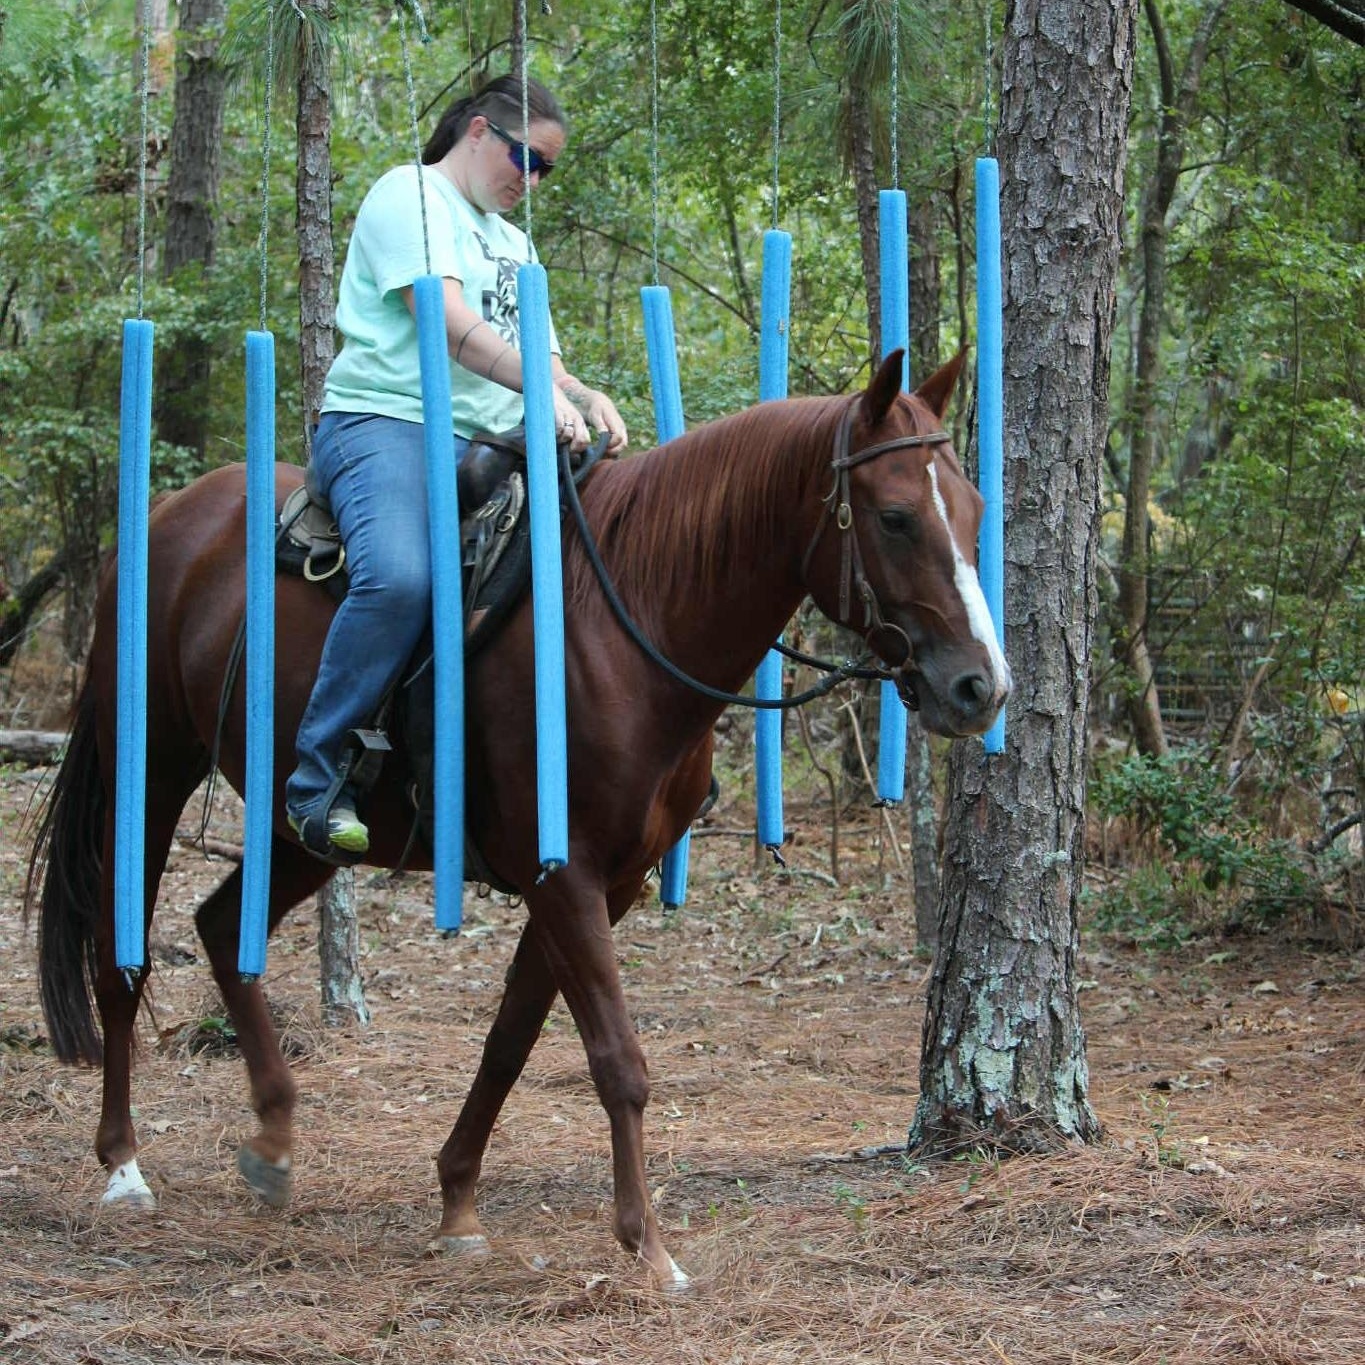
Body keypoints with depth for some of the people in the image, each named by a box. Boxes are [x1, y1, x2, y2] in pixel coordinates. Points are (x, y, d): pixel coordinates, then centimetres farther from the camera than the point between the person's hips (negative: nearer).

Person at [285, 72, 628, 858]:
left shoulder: (514, 244, 28)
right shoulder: (411, 196, 1)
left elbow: (540, 360, 22)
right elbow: (446, 320, -15)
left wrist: (584, 398, -3)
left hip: (488, 443, 9)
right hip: (387, 420, -9)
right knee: (401, 577, -35)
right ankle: (319, 780, -27)